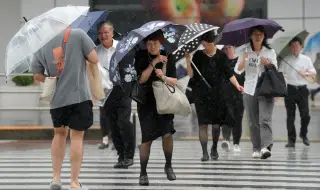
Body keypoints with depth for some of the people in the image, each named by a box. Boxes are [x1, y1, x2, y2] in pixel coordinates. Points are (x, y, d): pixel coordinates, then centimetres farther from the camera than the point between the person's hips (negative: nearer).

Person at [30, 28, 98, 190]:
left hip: (57, 98, 3)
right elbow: (94, 60, -4)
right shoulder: (78, 34, -5)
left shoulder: (41, 45, 5)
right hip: (79, 95, -3)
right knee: (76, 136, 2)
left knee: (59, 133, 21)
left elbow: (37, 75, 7)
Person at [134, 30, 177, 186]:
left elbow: (174, 81, -1)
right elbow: (141, 79, -16)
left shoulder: (167, 58, 1)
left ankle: (168, 166, 13)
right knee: (147, 138, -4)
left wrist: (163, 76, -21)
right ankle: (143, 172, 8)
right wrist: (154, 62, -22)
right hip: (146, 102, -1)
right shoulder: (141, 57, -4)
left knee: (167, 133, -11)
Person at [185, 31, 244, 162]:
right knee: (203, 124, -5)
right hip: (201, 94, 0)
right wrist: (188, 60, -13)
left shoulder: (221, 55, 2)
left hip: (216, 93, 0)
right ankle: (204, 152, -2)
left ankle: (214, 148, 26)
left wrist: (237, 85, -13)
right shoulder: (198, 55, 4)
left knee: (216, 124, 4)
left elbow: (229, 73, 1)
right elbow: (191, 74, 0)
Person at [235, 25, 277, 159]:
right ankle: (256, 148, 9)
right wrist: (243, 60, -17)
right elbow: (238, 70, 2)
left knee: (265, 119, -16)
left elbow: (275, 71, 8)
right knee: (253, 122, 4)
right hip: (250, 90, 2)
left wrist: (268, 64, -13)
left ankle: (266, 146, -26)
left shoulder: (270, 52, 7)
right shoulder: (245, 51, 8)